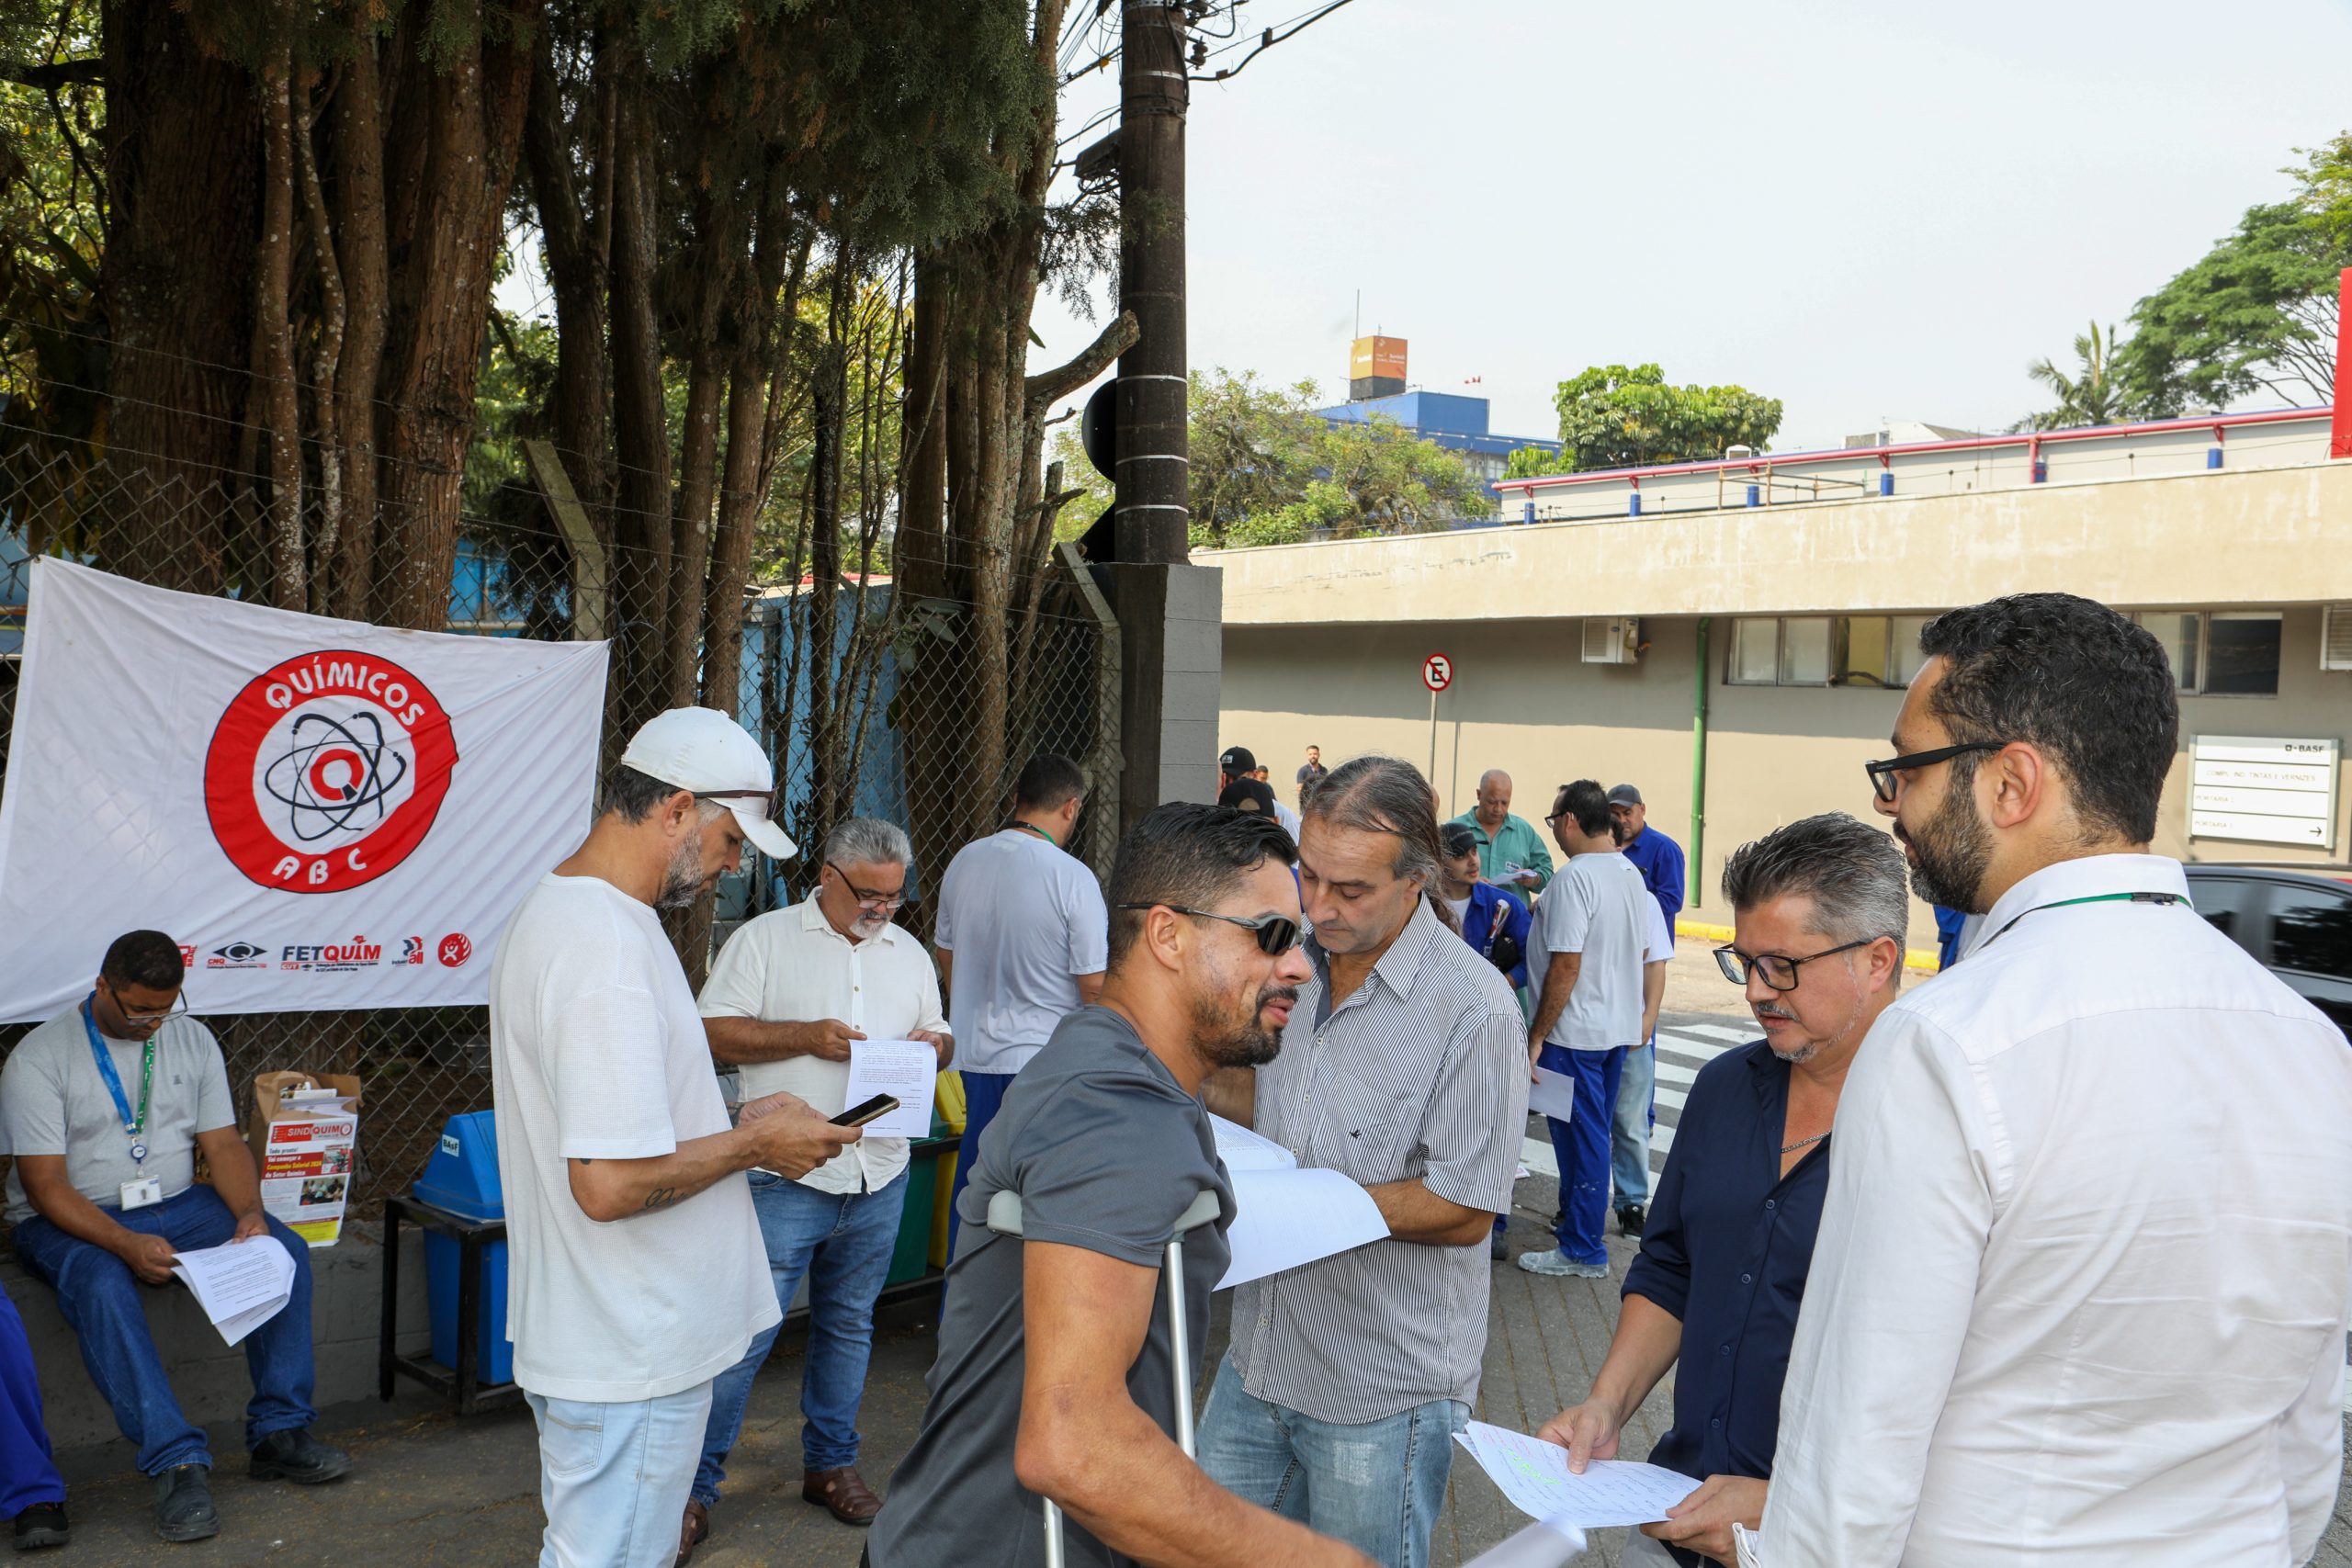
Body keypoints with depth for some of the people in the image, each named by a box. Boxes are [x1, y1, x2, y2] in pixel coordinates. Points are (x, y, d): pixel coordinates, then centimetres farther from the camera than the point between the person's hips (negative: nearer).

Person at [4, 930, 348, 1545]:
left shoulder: (192, 1039, 6)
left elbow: (224, 1143, 4)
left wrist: (249, 1213, -16)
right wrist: (126, 1245, -29)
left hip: (177, 1205, 4)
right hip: (72, 1220, -4)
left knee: (285, 1249, -19)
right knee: (102, 1284, -37)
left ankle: (280, 1431, -17)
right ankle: (178, 1462, -37)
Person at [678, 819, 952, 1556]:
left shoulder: (909, 953, 13)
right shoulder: (763, 939, -3)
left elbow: (941, 1038, 19)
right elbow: (713, 1030, -8)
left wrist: (935, 1043, -4)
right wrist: (806, 1037, -17)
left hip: (879, 1176, 5)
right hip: (787, 1173, -5)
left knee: (848, 1323, 15)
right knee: (746, 1329, -4)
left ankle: (831, 1463, 30)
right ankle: (697, 1486, 8)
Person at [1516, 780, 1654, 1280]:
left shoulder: (1575, 877, -20)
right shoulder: (1631, 874, 8)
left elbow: (1566, 964, -23)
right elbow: (1642, 953, 15)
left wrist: (1537, 1036, -17)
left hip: (1575, 1032, -9)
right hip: (1619, 1025, 9)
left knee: (1579, 1136, 0)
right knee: (1593, 1132, 19)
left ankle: (1583, 1250, 8)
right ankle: (1576, 1218, 32)